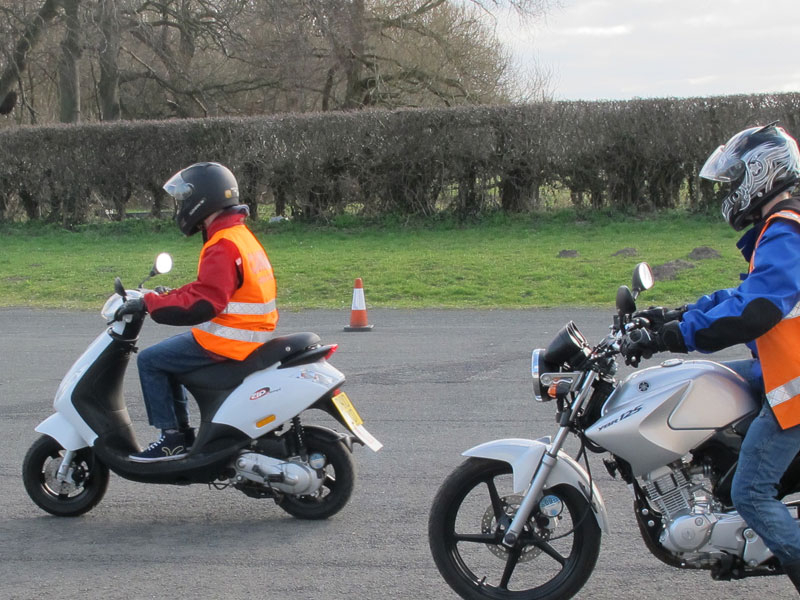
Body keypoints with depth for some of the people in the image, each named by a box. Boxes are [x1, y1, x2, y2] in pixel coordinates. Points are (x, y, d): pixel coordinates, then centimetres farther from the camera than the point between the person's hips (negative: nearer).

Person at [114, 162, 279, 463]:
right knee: (166, 356, 23)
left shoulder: (224, 246, -20)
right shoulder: (240, 235, 13)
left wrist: (149, 303, -23)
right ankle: (181, 432, 22)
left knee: (150, 360, -6)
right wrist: (169, 295, 17)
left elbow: (202, 303, -28)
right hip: (248, 337, 11)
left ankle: (173, 438, -3)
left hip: (227, 343, -11)